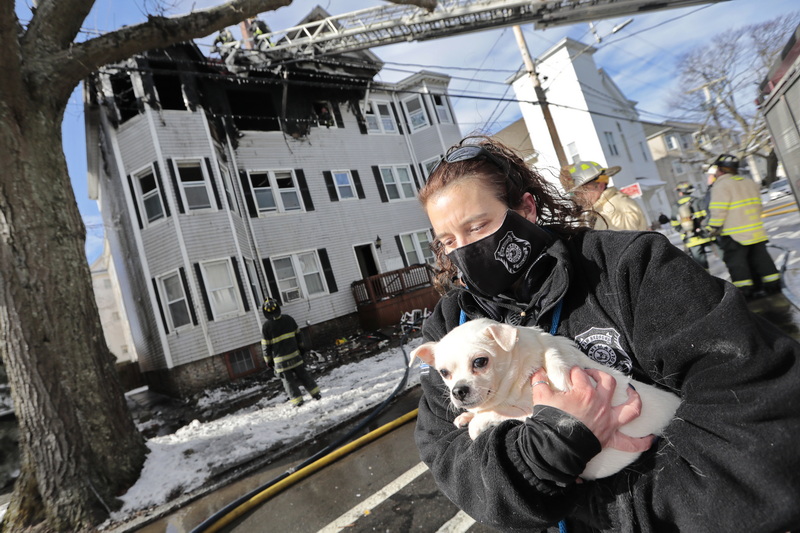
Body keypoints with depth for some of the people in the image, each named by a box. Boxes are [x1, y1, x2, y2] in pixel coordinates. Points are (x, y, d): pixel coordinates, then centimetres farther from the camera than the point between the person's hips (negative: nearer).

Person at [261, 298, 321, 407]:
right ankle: (315, 393, 16)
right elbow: (297, 334, 10)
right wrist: (301, 347, 23)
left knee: (288, 380, 7)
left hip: (280, 360, -3)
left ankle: (297, 400, 6)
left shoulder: (266, 326, -12)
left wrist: (268, 360, 4)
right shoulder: (288, 319, 0)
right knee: (303, 374, 14)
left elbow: (266, 345, -7)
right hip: (294, 354, 3)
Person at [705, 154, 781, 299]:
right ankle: (773, 286, 20)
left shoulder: (721, 185, -14)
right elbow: (758, 206, 19)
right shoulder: (750, 182, 14)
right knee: (761, 259, 15)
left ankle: (745, 292, 1)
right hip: (756, 231, 8)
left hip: (734, 235, -8)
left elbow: (718, 211, -19)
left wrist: (713, 229, -9)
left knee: (736, 263, 0)